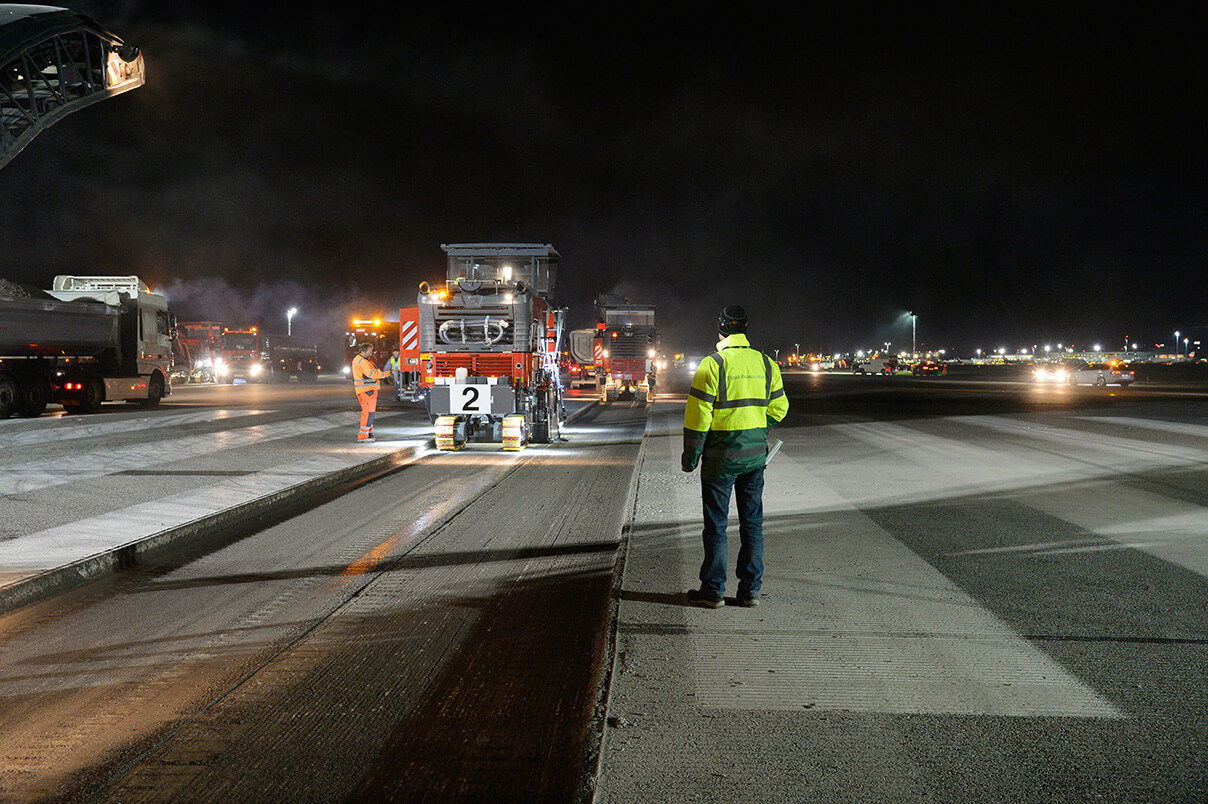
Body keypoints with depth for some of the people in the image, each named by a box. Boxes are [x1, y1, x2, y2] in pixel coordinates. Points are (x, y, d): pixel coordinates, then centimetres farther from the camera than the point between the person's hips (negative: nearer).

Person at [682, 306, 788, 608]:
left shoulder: (712, 364, -11)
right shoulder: (766, 363, 5)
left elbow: (698, 416, -13)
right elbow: (778, 408, 11)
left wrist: (690, 456, -5)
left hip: (720, 455, -5)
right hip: (755, 454, 5)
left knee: (716, 524, 4)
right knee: (752, 522, 12)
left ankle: (713, 590, 9)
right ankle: (751, 589, 15)